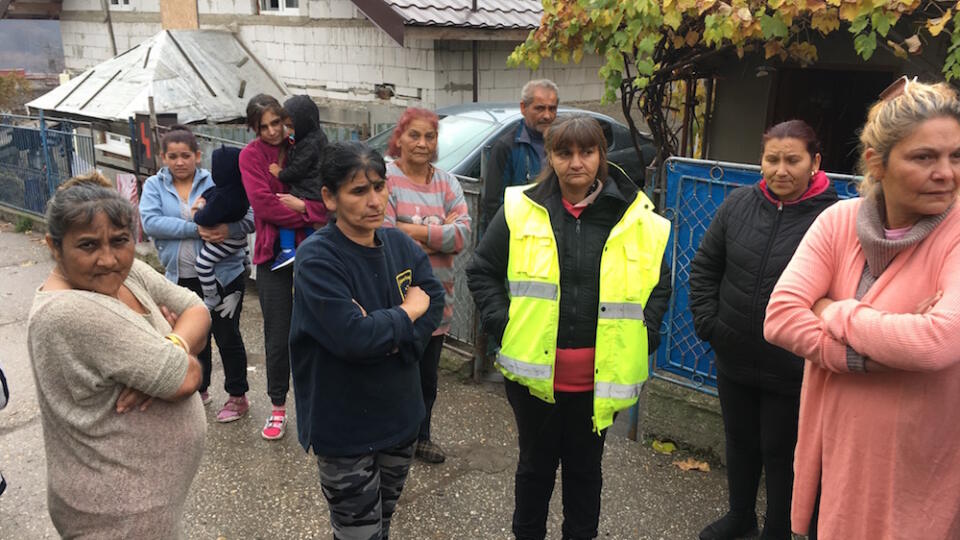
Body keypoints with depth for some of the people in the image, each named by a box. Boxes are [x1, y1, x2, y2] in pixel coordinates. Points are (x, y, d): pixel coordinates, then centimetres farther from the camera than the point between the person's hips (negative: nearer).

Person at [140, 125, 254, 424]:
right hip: (182, 278, 3)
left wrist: (228, 229, -33)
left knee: (227, 335, 6)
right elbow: (150, 222, -16)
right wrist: (196, 229, -24)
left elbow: (249, 218, -11)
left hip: (223, 275, -3)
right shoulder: (154, 186, 1)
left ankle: (238, 397, 23)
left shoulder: (215, 182, -6)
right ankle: (199, 390, 40)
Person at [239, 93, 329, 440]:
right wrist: (312, 217, -12)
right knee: (278, 337, 5)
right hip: (273, 252, -1)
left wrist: (301, 205, -19)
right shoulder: (251, 155, -1)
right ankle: (278, 408, 23)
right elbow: (263, 204, -14)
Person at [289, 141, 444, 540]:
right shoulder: (317, 259, -20)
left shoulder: (400, 244, 0)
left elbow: (434, 300, -6)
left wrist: (386, 335, -22)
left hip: (400, 414, 6)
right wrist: (407, 313, -15)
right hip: (345, 428, -6)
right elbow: (353, 337, -30)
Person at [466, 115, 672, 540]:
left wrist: (642, 337, 0)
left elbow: (659, 285, 10)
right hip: (534, 370, -1)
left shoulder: (636, 219, -1)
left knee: (585, 467, 19)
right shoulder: (520, 210, -4)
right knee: (536, 464, 18)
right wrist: (503, 325, -7)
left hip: (600, 376, 1)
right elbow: (482, 272, 3)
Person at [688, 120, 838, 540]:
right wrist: (707, 321, 0)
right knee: (739, 442, 23)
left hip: (791, 370, -5)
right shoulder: (738, 204, -2)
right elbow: (704, 266, 6)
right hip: (734, 359, 5)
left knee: (781, 454, 14)